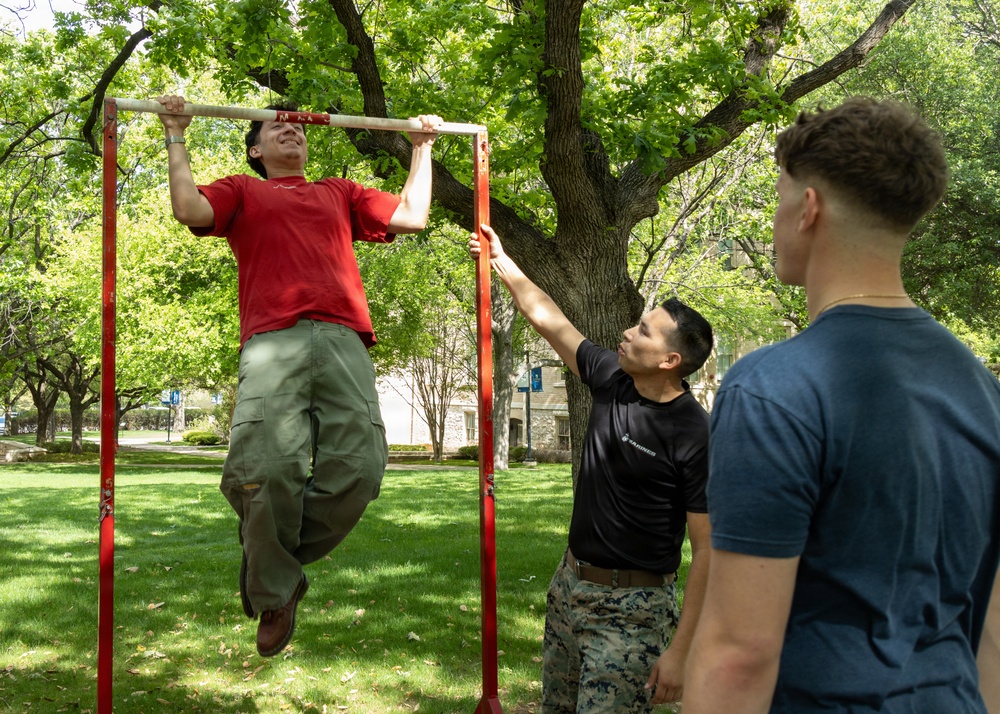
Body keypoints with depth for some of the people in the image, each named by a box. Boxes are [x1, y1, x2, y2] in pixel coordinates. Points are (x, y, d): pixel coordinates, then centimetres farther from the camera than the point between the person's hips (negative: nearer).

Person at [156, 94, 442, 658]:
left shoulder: (340, 194, 36)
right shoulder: (242, 192, 29)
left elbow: (413, 216, 29)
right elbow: (189, 209, 9)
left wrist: (422, 148, 36)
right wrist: (176, 137, 19)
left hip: (343, 339, 3)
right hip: (273, 341, -2)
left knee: (358, 468, -16)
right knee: (265, 469, -22)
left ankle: (277, 562, 8)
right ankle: (274, 592, 1)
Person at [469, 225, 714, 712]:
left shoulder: (694, 436, -20)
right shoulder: (612, 380, -1)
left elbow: (708, 550, -20)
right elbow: (547, 318, 12)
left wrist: (680, 651, -22)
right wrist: (500, 260, 18)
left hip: (630, 606, -7)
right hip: (570, 583, 8)